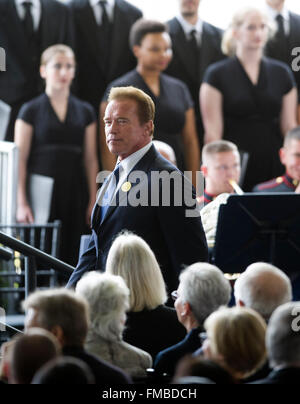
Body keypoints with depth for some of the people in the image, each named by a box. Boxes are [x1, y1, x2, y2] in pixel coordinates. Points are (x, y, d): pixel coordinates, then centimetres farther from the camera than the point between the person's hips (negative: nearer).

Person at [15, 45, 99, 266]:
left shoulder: (85, 112, 12)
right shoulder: (31, 111, 3)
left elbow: (91, 160, 12)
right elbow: (20, 160, 0)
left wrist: (93, 201, 5)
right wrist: (22, 203, -8)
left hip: (74, 196, 3)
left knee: (72, 258, -3)